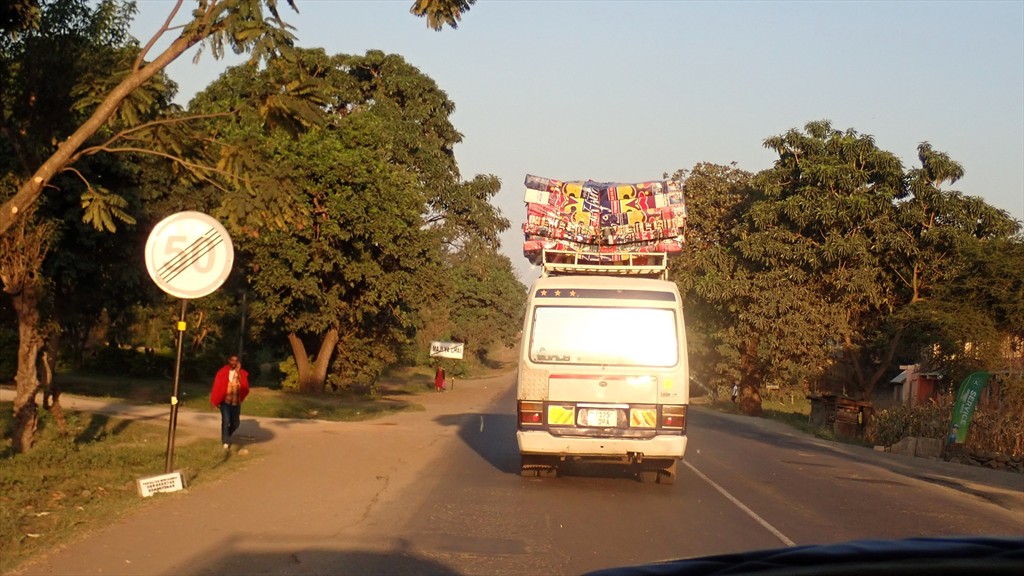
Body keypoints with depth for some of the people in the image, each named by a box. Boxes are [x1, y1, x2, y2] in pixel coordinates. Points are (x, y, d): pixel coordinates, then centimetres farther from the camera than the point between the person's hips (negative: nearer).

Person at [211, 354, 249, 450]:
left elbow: (245, 388, -1)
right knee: (225, 421, -17)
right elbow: (217, 387, -1)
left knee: (235, 424, 9)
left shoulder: (242, 374, 2)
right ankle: (226, 442, -11)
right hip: (225, 401, -3)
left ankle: (226, 436, 37)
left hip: (236, 402, 3)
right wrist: (215, 401, -3)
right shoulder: (222, 372, -4)